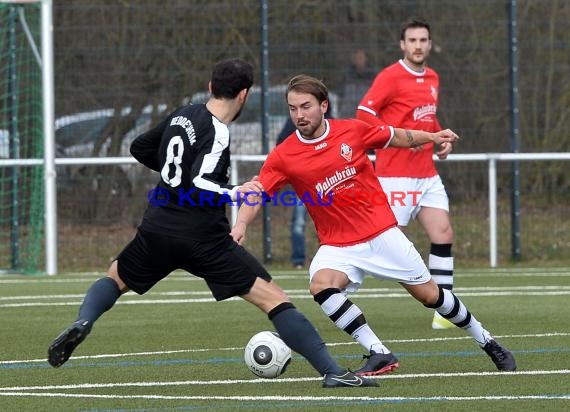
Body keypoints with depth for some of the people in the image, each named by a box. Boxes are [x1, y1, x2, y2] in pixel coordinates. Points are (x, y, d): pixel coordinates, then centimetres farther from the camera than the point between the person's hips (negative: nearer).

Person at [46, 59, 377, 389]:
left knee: (115, 279, 31)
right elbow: (199, 188, -26)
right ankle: (333, 372, -13)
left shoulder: (182, 115, 8)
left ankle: (82, 323, 0)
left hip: (157, 231, 6)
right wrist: (236, 193, -15)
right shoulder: (217, 134, -14)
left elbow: (140, 149, 23)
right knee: (275, 300, -5)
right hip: (204, 239, -6)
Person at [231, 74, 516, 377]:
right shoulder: (282, 157, -9)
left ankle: (488, 343, 27)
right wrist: (241, 225, -32)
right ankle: (379, 354, -25)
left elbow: (396, 137, 12)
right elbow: (256, 194, -15)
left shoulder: (352, 130, -5)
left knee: (429, 295, 5)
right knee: (321, 285, -30)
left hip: (382, 235, 0)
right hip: (337, 246, 0)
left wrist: (432, 136, 8)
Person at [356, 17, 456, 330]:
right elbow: (363, 113, -16)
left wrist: (441, 137, 11)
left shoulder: (432, 78, 14)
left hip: (427, 174, 7)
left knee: (443, 235, -2)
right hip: (395, 174, -7)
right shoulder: (390, 77, -10)